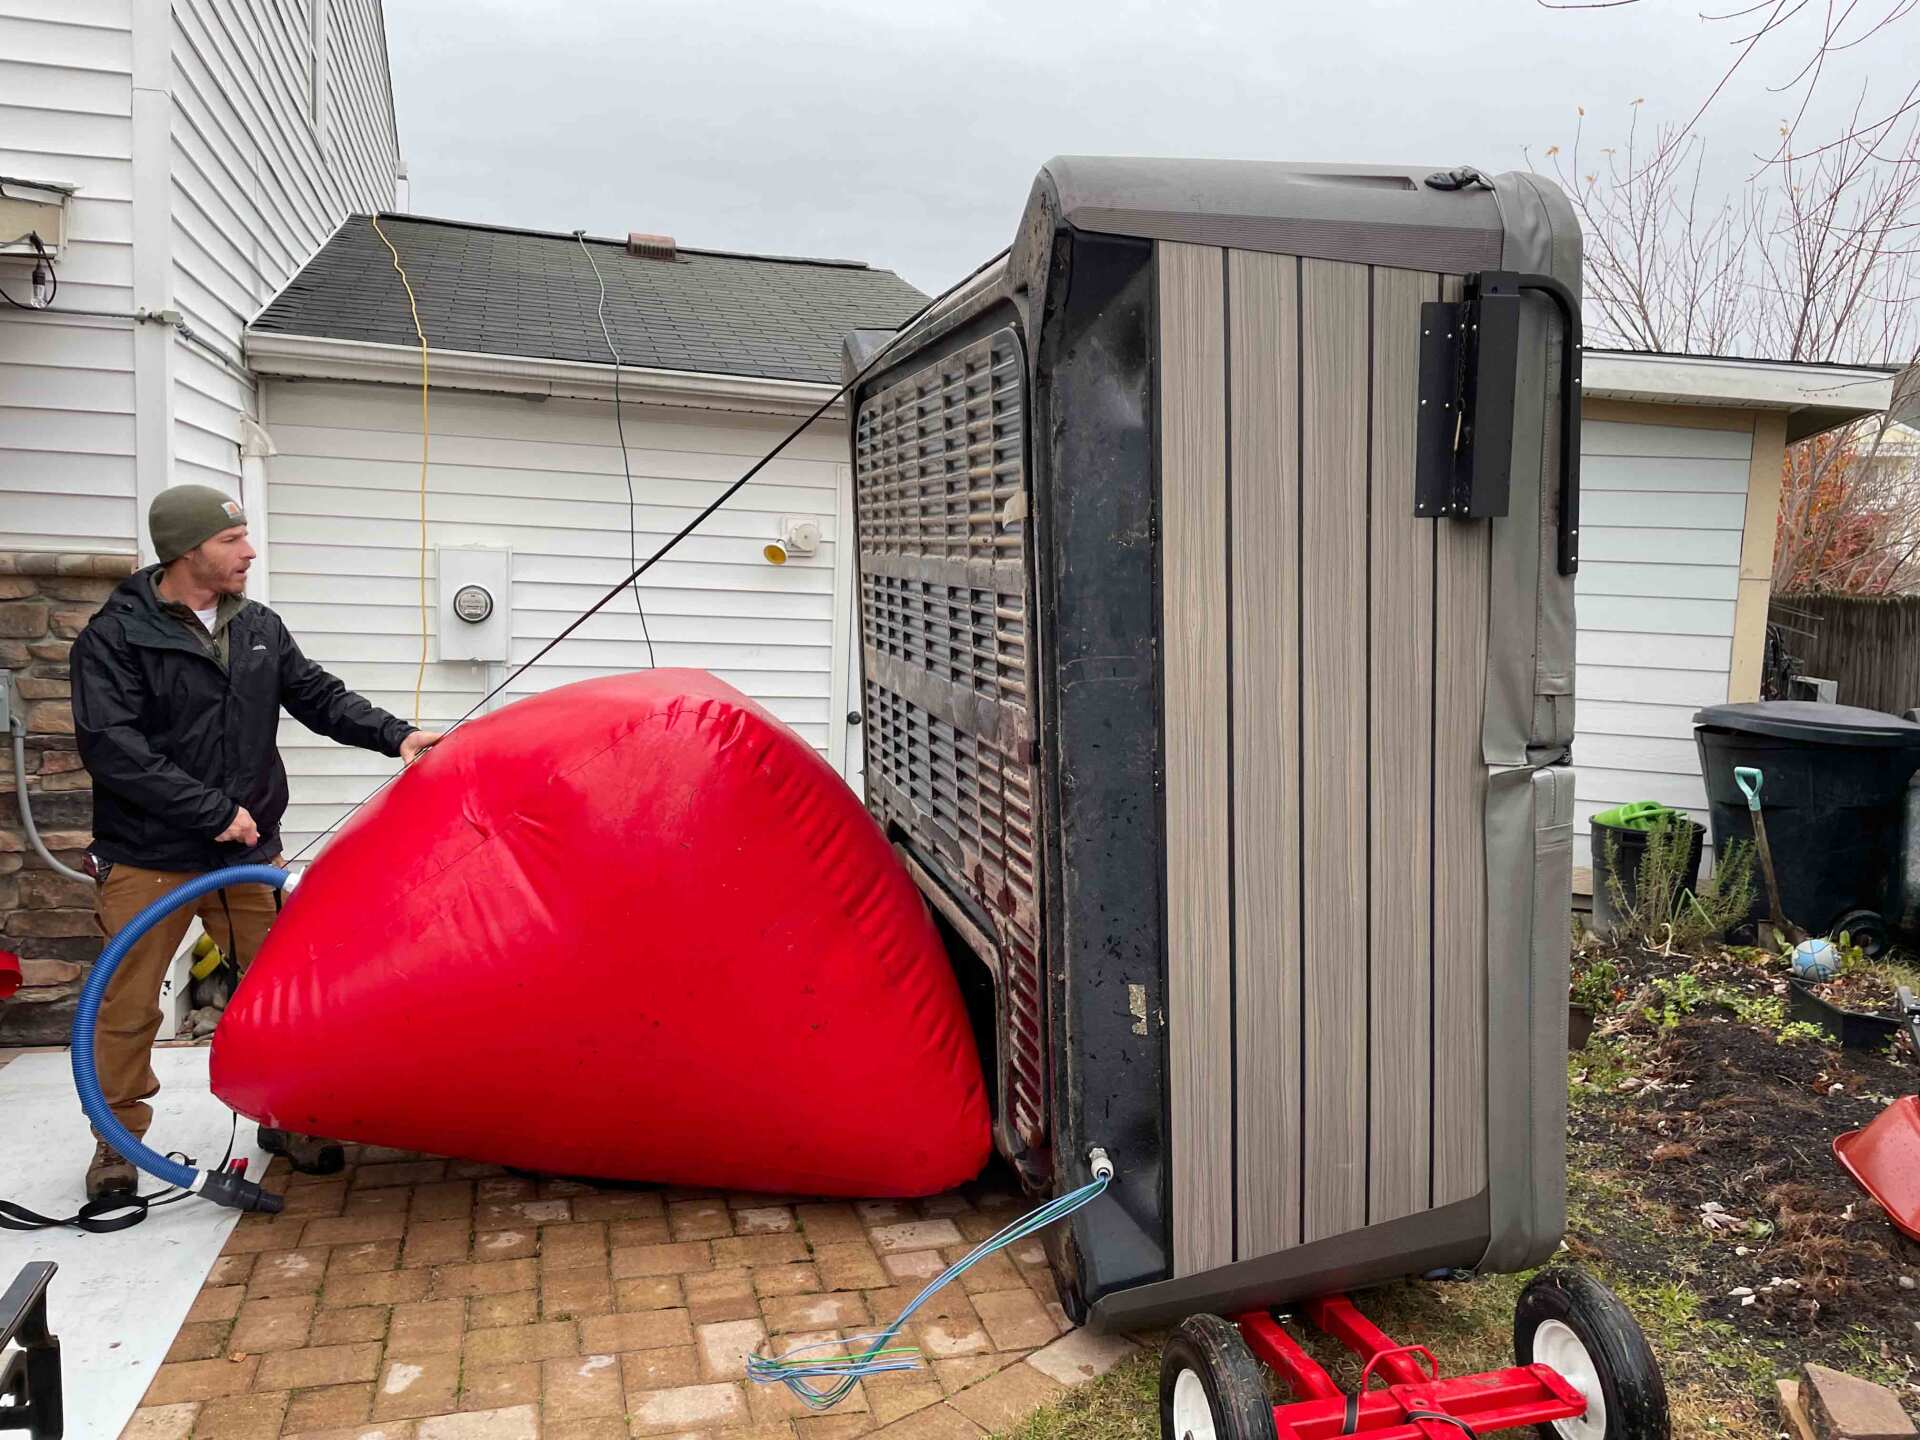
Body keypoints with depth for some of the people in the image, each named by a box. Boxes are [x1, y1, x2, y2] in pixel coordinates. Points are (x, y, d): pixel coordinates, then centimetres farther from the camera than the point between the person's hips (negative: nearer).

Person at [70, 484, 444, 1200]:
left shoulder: (260, 629, 8)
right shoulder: (116, 635, -8)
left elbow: (320, 696, 9)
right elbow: (107, 744, -16)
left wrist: (393, 734, -9)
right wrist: (212, 810, -19)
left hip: (249, 851, 4)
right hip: (147, 859, -4)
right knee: (128, 1007, 7)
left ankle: (286, 1118, 25)